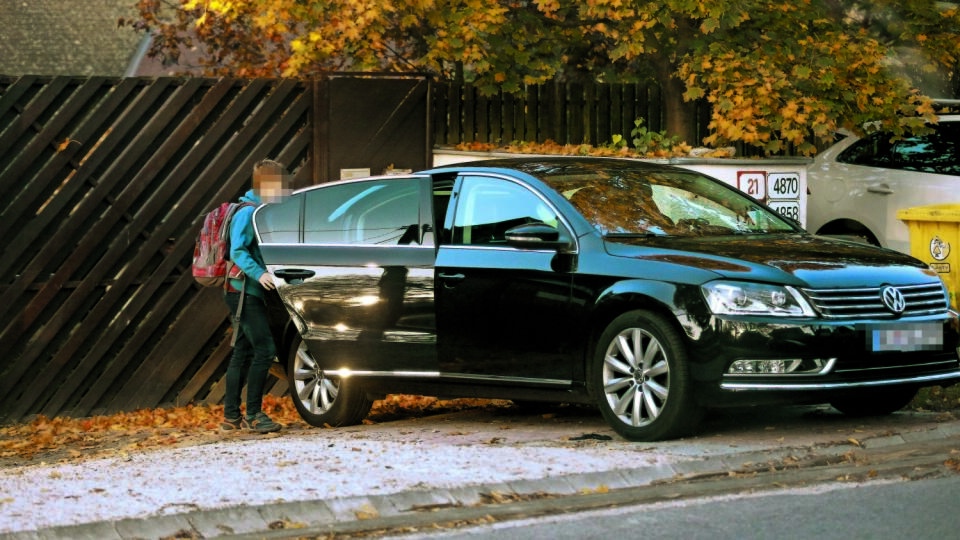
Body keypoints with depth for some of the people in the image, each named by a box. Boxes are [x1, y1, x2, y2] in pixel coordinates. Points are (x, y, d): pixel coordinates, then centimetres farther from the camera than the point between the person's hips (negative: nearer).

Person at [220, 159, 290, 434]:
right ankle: (253, 414, -12)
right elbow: (237, 251, -23)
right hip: (244, 292, -10)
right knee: (265, 349, -14)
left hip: (250, 294, 10)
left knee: (243, 353, 11)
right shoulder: (248, 213, -13)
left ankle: (231, 416, 16)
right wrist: (259, 274, -35)